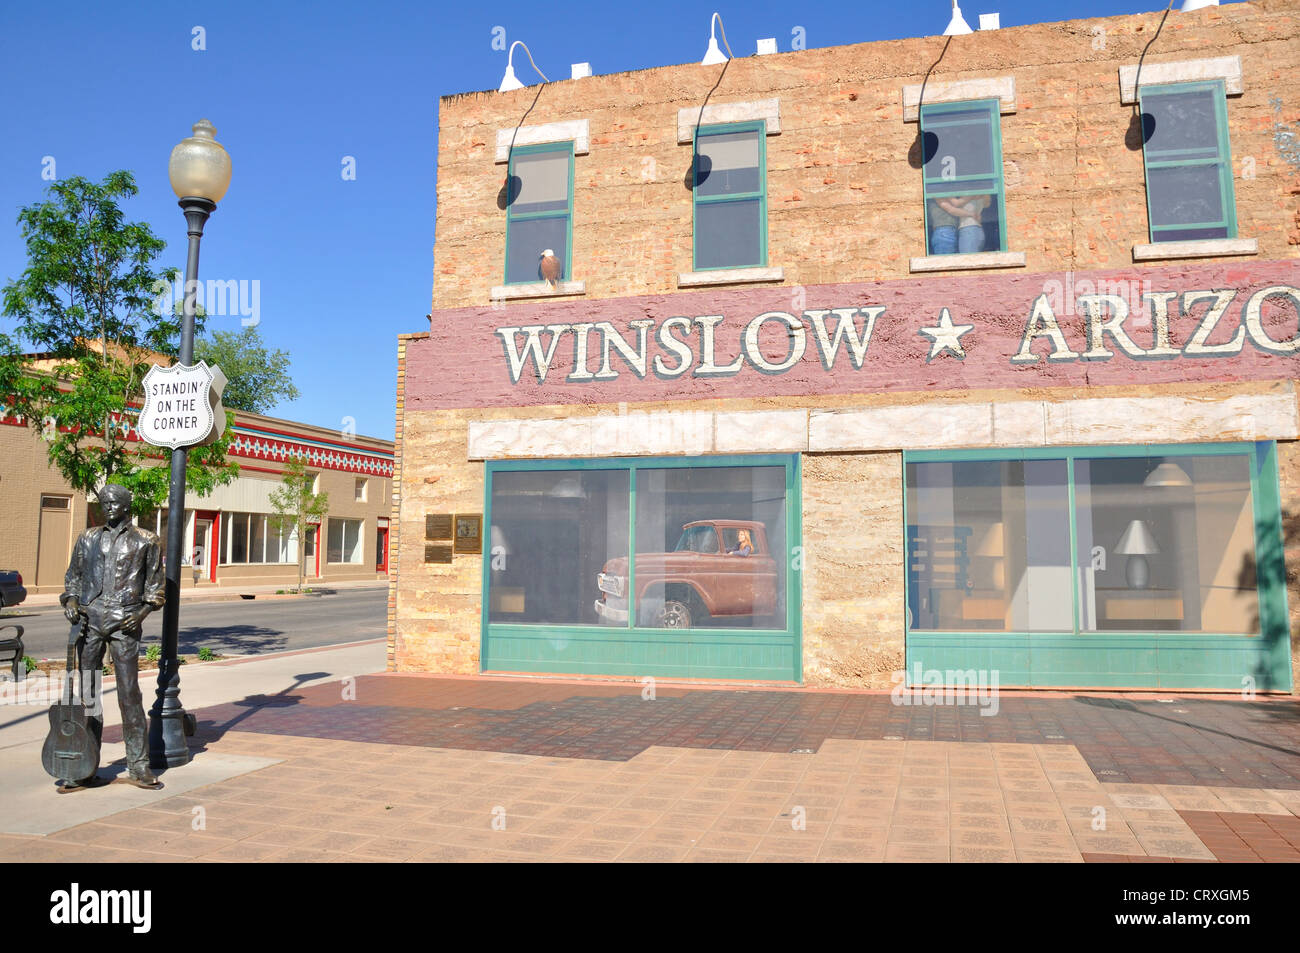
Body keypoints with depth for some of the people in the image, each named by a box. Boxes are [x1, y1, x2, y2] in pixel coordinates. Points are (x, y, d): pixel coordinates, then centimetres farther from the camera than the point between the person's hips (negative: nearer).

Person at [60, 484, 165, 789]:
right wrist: (70, 601, 1)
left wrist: (142, 612, -5)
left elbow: (155, 585, 9)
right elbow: (73, 576, 20)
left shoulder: (145, 541, 8)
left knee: (129, 693, -5)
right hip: (89, 618, 3)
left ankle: (138, 765, 0)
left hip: (125, 622, -3)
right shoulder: (88, 538, 15)